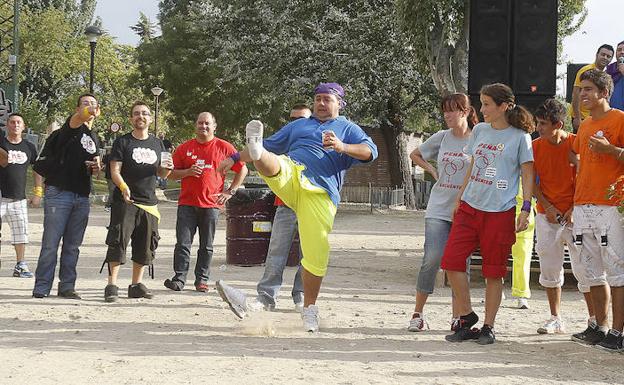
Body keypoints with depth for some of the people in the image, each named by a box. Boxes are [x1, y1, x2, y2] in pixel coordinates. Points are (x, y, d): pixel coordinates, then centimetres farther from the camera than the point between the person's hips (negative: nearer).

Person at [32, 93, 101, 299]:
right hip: (59, 193, -6)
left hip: (82, 197, 6)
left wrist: (96, 168, 7)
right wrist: (89, 113, -50)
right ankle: (41, 287, -3)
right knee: (50, 244, -6)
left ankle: (67, 286, 13)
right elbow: (78, 118, -26)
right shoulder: (70, 129, -1)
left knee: (73, 245, 8)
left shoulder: (93, 138, 21)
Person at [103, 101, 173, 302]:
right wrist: (123, 186, -25)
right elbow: (115, 170, -6)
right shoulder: (122, 142, 2)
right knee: (118, 241, -12)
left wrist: (167, 168, -3)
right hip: (126, 201, -5)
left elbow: (161, 174, 21)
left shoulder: (157, 143, 16)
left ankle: (136, 284, 16)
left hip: (149, 202, 5)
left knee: (145, 245, 7)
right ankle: (112, 285, -11)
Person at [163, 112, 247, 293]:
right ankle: (179, 278, -3)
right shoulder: (184, 148, 8)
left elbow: (242, 170, 11)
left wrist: (230, 191, 4)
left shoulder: (224, 147, 5)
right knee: (183, 243, -5)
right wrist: (188, 172, -8)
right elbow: (172, 173, 11)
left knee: (206, 246, 4)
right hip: (187, 203, 1)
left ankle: (202, 279, 11)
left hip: (211, 204, 0)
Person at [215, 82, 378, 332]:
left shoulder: (348, 129, 19)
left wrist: (342, 147, -16)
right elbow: (271, 145, 36)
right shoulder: (298, 126, 31)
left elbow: (370, 152, 3)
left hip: (321, 193, -2)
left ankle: (309, 309, 5)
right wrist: (235, 159, 28)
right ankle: (255, 149, -67)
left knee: (316, 253, -8)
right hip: (289, 173, 2)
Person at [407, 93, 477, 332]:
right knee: (432, 259, -9)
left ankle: (457, 316, 14)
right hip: (439, 209, 1)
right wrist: (433, 172, 9)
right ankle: (418, 314, 0)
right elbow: (415, 155, 23)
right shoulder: (441, 137, 7)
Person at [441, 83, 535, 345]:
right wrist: (459, 198, 19)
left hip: (500, 212, -5)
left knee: (493, 271, 1)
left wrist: (526, 209, -10)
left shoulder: (519, 136, -2)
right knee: (451, 260, -6)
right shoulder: (479, 130, 13)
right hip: (469, 207, 5)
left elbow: (527, 174, -2)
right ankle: (466, 317, 8)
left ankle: (488, 327, 12)